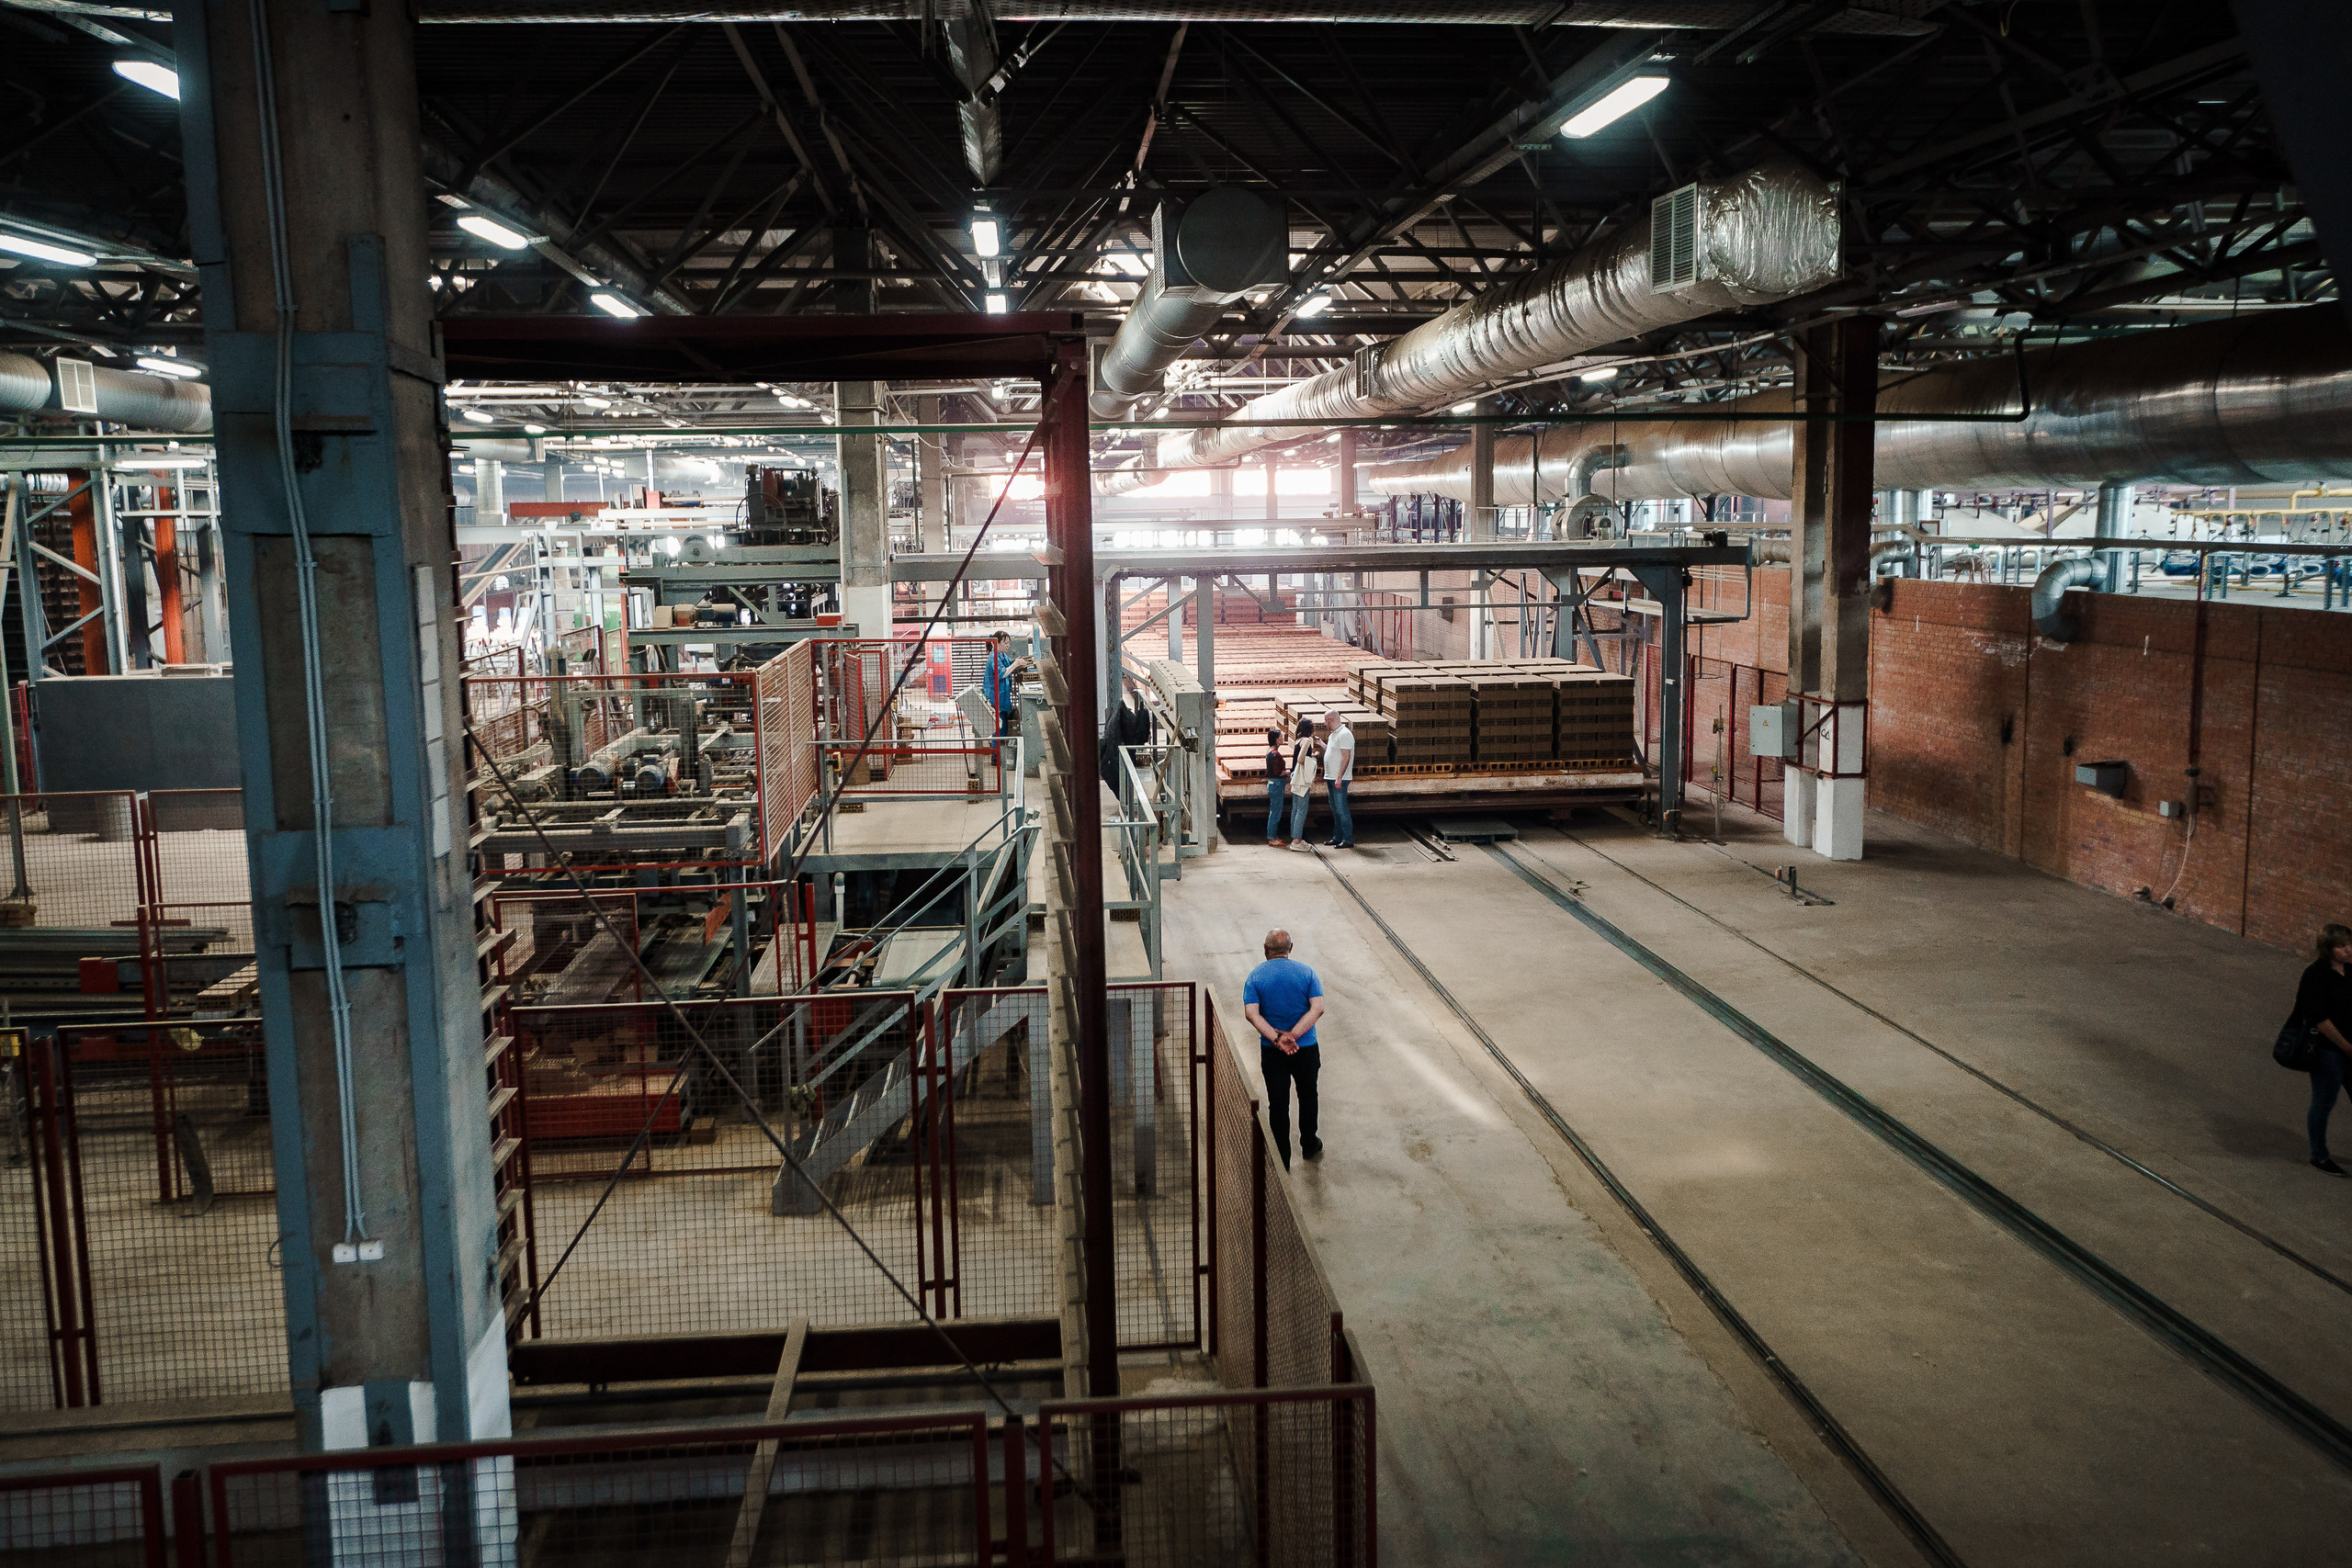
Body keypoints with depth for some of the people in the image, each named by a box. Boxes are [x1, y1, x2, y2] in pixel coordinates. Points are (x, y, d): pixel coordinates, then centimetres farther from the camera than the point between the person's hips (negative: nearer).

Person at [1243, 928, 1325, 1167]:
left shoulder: (1255, 977, -5)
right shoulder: (1306, 972, -4)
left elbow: (1251, 1013, -18)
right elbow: (1318, 1008, -16)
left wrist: (1277, 1038, -23)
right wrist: (1293, 1035, -22)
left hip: (1272, 1052, -1)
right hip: (1306, 1049, 1)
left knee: (1278, 1105, 7)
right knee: (1308, 1096, 22)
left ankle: (1282, 1162, 11)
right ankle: (1309, 1146, 38)